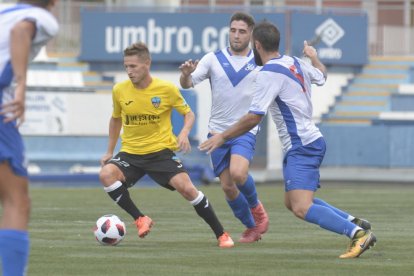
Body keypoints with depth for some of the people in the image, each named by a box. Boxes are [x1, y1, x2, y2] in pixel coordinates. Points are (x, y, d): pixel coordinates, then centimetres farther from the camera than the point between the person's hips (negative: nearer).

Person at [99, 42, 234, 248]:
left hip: (161, 151, -2)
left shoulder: (167, 89, -9)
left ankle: (221, 235, -2)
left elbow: (189, 114, 4)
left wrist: (184, 133, -17)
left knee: (187, 188, -18)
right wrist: (110, 151, 17)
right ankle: (140, 219, -14)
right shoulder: (119, 90, -2)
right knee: (106, 174, -27)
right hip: (130, 153, 2)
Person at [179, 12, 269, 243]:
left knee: (238, 173, -27)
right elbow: (187, 84, -7)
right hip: (218, 131, 2)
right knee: (227, 187, 2)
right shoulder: (214, 59, 0)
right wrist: (186, 74, -32)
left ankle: (256, 207, 4)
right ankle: (252, 228, 25)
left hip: (246, 131, -2)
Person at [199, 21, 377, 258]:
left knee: (302, 208, -21)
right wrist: (314, 57, 52)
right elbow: (321, 76, 31)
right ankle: (356, 222, 15)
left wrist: (222, 137, -6)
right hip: (310, 141, 10)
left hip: (301, 148, -10)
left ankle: (358, 233, -26)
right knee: (292, 202, 19)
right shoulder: (294, 62, 10)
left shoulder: (269, 74, -16)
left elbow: (254, 118, -17)